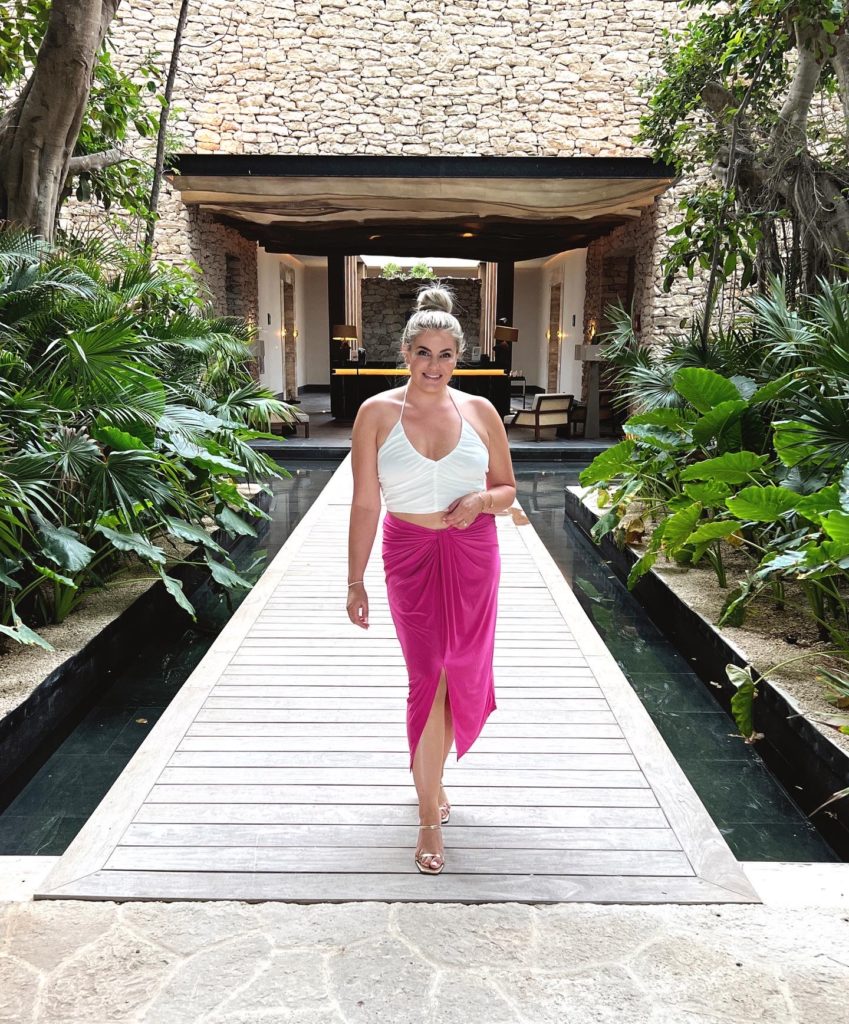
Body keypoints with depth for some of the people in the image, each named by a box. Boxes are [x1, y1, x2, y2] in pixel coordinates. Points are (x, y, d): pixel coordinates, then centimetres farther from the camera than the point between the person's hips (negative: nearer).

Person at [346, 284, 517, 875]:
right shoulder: (378, 413, -5)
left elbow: (508, 489, 8)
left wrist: (482, 500, -15)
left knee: (463, 674, 12)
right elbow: (365, 504, -4)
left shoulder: (479, 411, 0)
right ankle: (431, 814, 12)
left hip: (473, 554, 2)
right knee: (429, 676, -2)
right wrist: (356, 581, -4)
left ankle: (429, 768, 41)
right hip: (410, 555, -2)